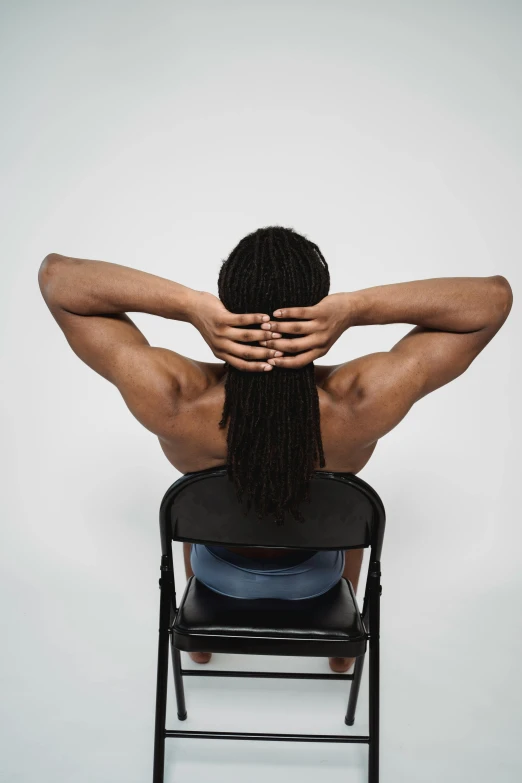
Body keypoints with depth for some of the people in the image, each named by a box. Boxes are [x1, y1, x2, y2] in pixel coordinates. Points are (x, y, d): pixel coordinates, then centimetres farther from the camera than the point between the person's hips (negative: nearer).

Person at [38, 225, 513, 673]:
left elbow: (55, 274, -28)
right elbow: (495, 295, -28)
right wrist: (355, 308, -42)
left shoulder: (173, 401, -39)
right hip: (316, 575, 0)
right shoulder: (361, 403, -39)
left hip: (218, 571, 0)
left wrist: (189, 305, -43)